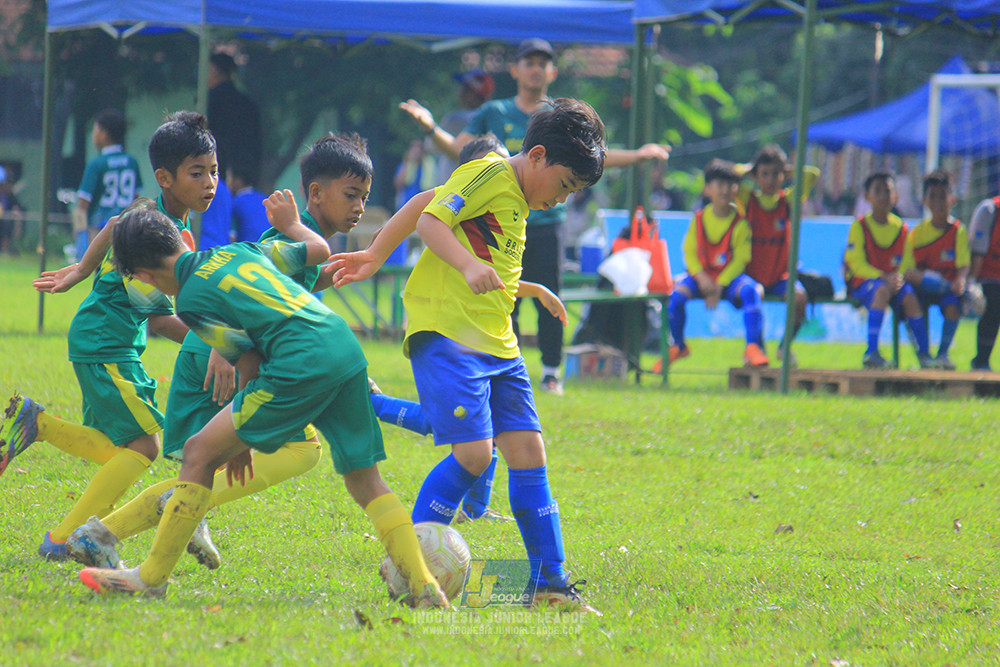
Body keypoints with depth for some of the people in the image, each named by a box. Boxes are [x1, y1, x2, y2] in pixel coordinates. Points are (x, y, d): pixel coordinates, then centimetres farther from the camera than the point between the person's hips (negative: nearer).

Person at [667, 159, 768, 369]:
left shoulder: (740, 222, -7)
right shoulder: (699, 218, 1)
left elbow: (740, 259, -9)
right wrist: (701, 277, -15)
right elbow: (689, 252, 3)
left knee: (750, 290, -34)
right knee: (677, 294, -25)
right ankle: (677, 346, 2)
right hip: (700, 274, 2)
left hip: (730, 276, -2)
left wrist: (719, 286, -18)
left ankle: (753, 347, -27)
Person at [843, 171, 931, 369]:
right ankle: (872, 352, -43)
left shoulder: (901, 228, 9)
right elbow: (857, 264, -9)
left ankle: (924, 354, -24)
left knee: (909, 296, -29)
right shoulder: (859, 226, -3)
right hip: (862, 281, -4)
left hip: (892, 280, 4)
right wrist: (882, 277, -23)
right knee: (882, 291, -37)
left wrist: (898, 277, -15)